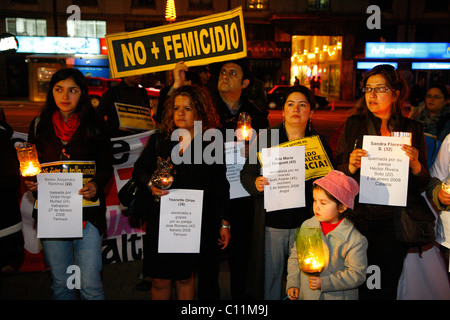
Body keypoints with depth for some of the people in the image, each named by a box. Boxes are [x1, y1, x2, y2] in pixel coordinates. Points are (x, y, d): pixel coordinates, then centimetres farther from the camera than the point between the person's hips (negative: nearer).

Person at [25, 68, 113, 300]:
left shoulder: (94, 125, 0)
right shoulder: (39, 124, 7)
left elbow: (106, 166, 2)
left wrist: (96, 185, -18)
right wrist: (30, 183, -6)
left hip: (87, 210, -2)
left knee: (90, 285, -2)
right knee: (60, 282, 14)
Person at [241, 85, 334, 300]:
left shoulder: (320, 143, 5)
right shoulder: (264, 138, 3)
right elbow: (246, 174, 4)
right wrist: (256, 184, -16)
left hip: (305, 225, 1)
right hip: (271, 224, 0)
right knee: (269, 281, 10)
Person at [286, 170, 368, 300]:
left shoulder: (354, 240, -17)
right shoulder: (307, 226, -4)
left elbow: (357, 274, -15)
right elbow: (295, 256, 5)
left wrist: (324, 282, -21)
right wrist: (293, 283, -3)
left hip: (337, 296, -3)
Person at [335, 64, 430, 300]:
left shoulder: (413, 129, 5)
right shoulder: (353, 125, 4)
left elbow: (424, 183, 6)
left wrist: (415, 165, -14)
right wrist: (351, 167, -17)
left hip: (394, 221, 1)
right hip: (359, 218, 0)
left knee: (387, 286, 10)